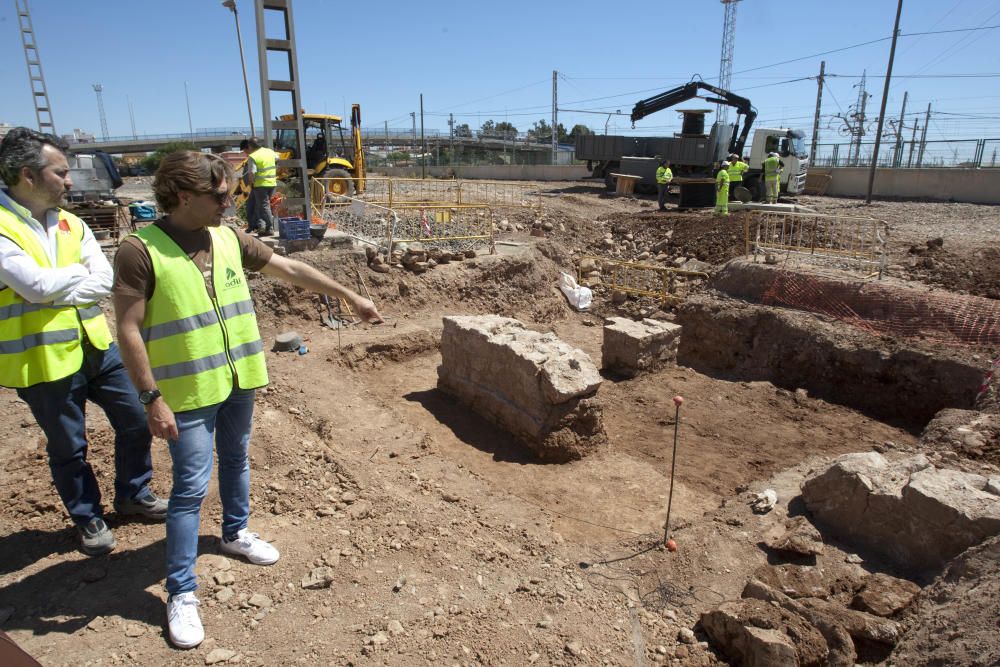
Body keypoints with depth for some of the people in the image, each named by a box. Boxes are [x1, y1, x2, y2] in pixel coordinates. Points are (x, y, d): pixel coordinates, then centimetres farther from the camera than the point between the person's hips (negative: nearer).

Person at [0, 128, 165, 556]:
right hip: (44, 360, -5)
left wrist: (57, 294, -19)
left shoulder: (69, 223, 4)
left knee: (136, 421, 13)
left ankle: (133, 494, 36)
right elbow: (36, 284, -26)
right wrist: (76, 271, -8)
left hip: (96, 346, 6)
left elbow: (105, 279, -5)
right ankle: (88, 518, 33)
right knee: (68, 448, 11)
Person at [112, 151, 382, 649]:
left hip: (238, 380, 6)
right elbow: (129, 330, -16)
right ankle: (181, 593, 14)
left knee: (235, 459, 22)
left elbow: (291, 270, 8)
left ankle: (236, 533, 46)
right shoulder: (140, 251, -16)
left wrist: (349, 296, 10)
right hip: (189, 392, -6)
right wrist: (153, 398, -17)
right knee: (191, 487, 0)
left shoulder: (229, 239, 1)